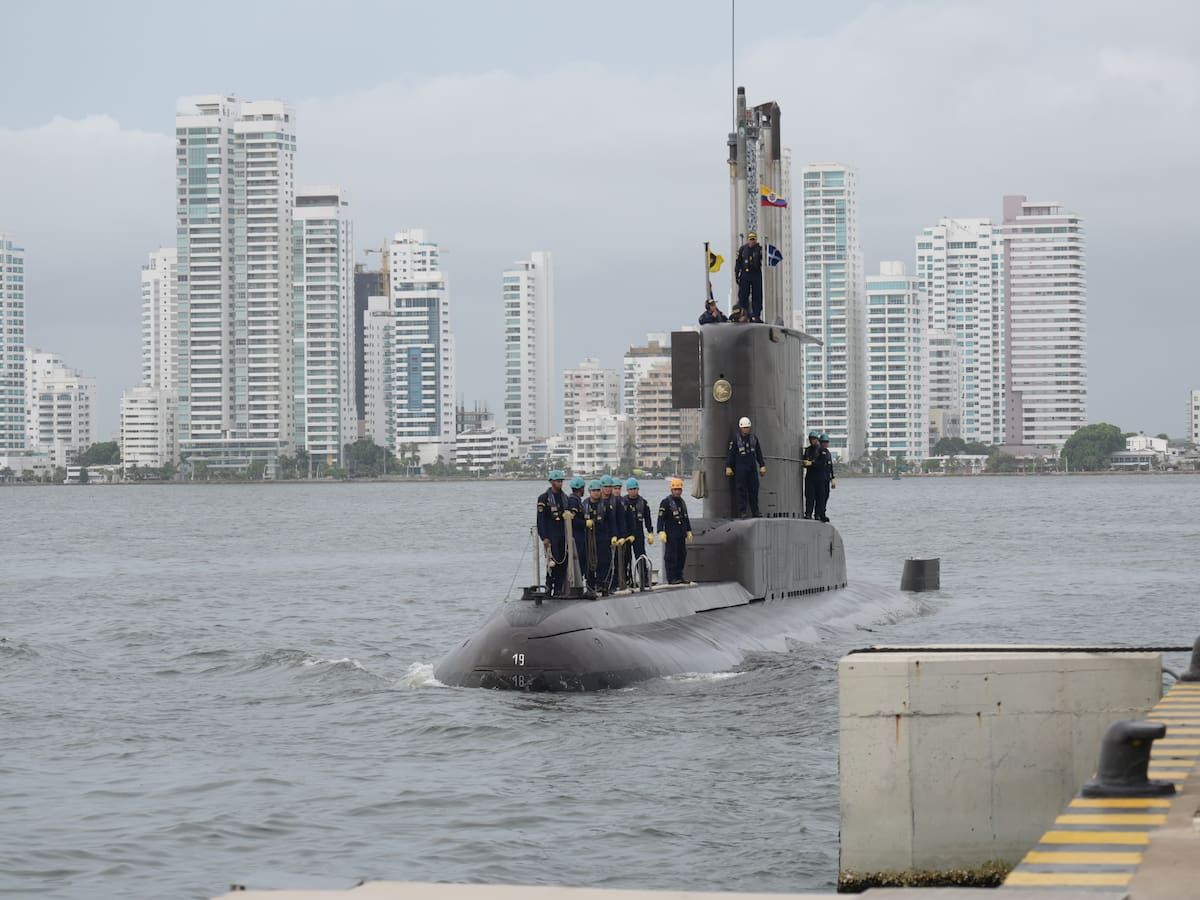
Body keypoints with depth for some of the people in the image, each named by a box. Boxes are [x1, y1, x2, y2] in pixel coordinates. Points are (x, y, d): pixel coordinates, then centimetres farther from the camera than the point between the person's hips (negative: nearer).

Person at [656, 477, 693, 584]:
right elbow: (661, 518, -12)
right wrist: (661, 532, -20)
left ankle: (679, 576, 17)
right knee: (671, 556, -8)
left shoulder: (682, 502, 17)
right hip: (671, 534, -8)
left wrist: (688, 531, 24)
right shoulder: (666, 502, -6)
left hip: (681, 534, 8)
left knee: (682, 555, 8)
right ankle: (672, 578, -8)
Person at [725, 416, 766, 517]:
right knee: (741, 490, -5)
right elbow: (730, 453, -2)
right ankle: (741, 512, -5)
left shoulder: (754, 438, 11)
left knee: (754, 490, 3)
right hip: (740, 468, -4)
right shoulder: (735, 439, -1)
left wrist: (762, 466, 11)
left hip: (752, 467, 4)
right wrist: (728, 467, -8)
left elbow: (759, 453, 16)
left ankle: (755, 512, 7)